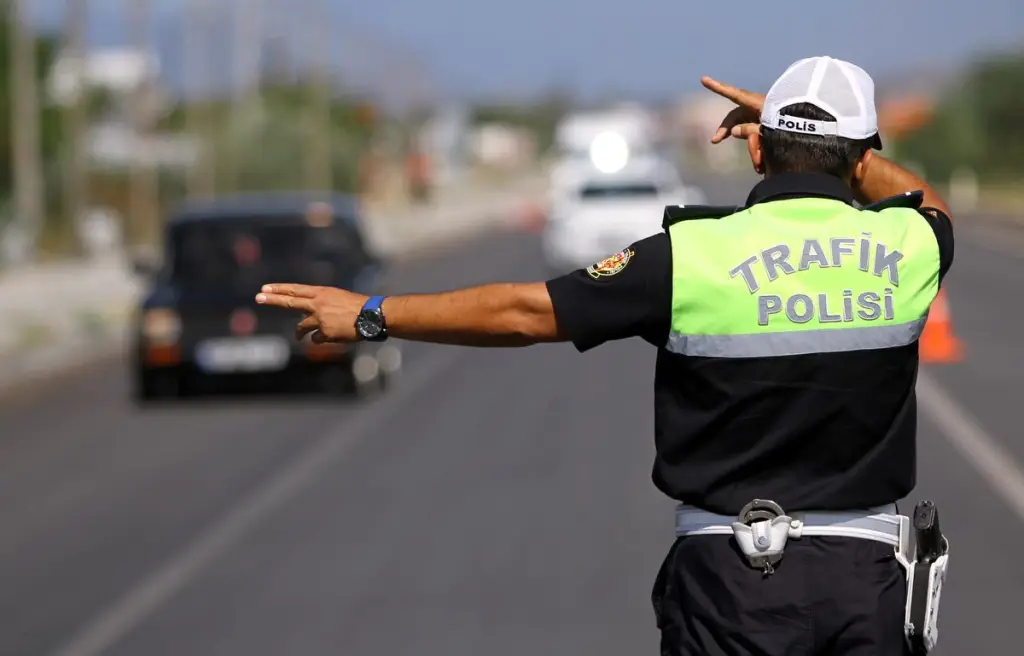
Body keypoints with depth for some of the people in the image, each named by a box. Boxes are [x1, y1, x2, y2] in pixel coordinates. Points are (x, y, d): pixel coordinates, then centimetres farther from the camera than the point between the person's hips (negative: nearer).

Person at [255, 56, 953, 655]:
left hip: (732, 572, -2)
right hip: (866, 568, 2)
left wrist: (371, 314, 6)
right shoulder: (908, 248, -2)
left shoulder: (692, 256, -10)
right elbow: (931, 204, 26)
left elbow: (524, 313, -4)